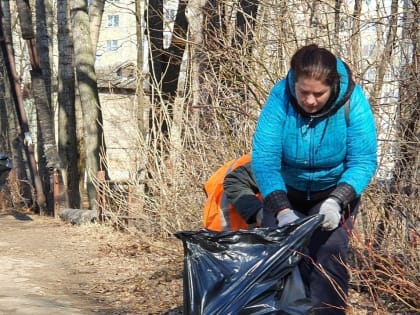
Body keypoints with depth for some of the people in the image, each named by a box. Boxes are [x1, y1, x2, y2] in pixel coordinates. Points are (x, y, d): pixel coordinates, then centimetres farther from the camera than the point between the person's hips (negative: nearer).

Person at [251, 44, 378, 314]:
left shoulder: (352, 101, -26)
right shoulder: (281, 97, -26)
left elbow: (363, 162, -25)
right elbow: (264, 158, -30)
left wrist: (336, 201, -41)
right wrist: (281, 210, -41)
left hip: (336, 191, -1)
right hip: (288, 193, 1)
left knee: (328, 257, -17)